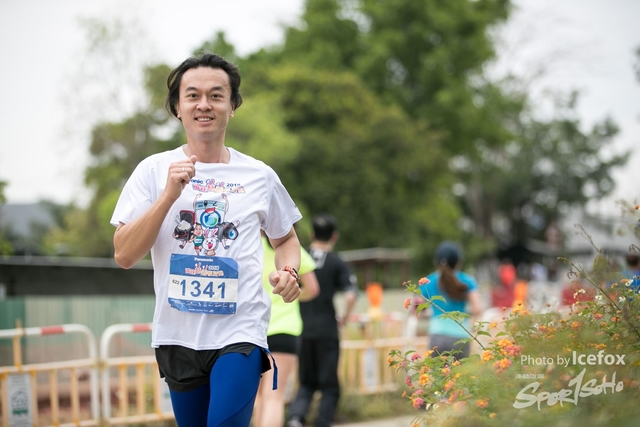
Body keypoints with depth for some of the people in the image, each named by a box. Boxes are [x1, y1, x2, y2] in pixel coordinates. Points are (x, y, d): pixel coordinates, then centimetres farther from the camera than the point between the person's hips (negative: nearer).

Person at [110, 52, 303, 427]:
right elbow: (124, 255, -6)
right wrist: (169, 194, -17)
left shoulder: (260, 176, 5)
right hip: (178, 335, 1)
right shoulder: (154, 171, 1)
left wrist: (288, 271, -2)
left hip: (240, 332, -1)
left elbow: (286, 238, 20)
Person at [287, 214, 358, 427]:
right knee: (329, 385, 9)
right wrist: (344, 318, 1)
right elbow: (351, 295, -16)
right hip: (327, 330, -3)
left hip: (300, 330, 3)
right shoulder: (337, 263, -3)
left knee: (306, 383, 15)